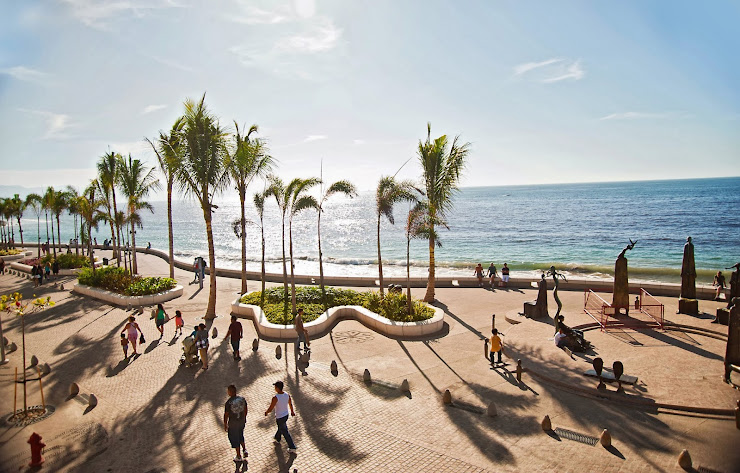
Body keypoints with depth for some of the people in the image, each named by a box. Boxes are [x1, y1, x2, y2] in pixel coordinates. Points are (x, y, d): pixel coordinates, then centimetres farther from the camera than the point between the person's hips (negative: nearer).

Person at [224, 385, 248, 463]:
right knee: (240, 435, 31)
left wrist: (225, 425, -2)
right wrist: (244, 418, 19)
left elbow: (226, 415, -16)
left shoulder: (228, 403, -26)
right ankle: (244, 450, 28)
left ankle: (239, 456, 30)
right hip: (242, 421, 4)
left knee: (234, 439, 16)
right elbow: (245, 410, 2)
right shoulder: (242, 399, -12)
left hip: (233, 424, -4)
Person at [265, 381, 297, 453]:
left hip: (279, 418, -7)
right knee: (280, 428, 31)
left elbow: (270, 409, -23)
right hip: (286, 415, 7)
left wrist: (266, 412, -1)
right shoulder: (287, 395, -10)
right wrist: (292, 411, 24)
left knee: (285, 432, 9)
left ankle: (292, 447, 16)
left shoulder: (275, 398, -30)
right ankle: (277, 439, 55)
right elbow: (290, 404, 6)